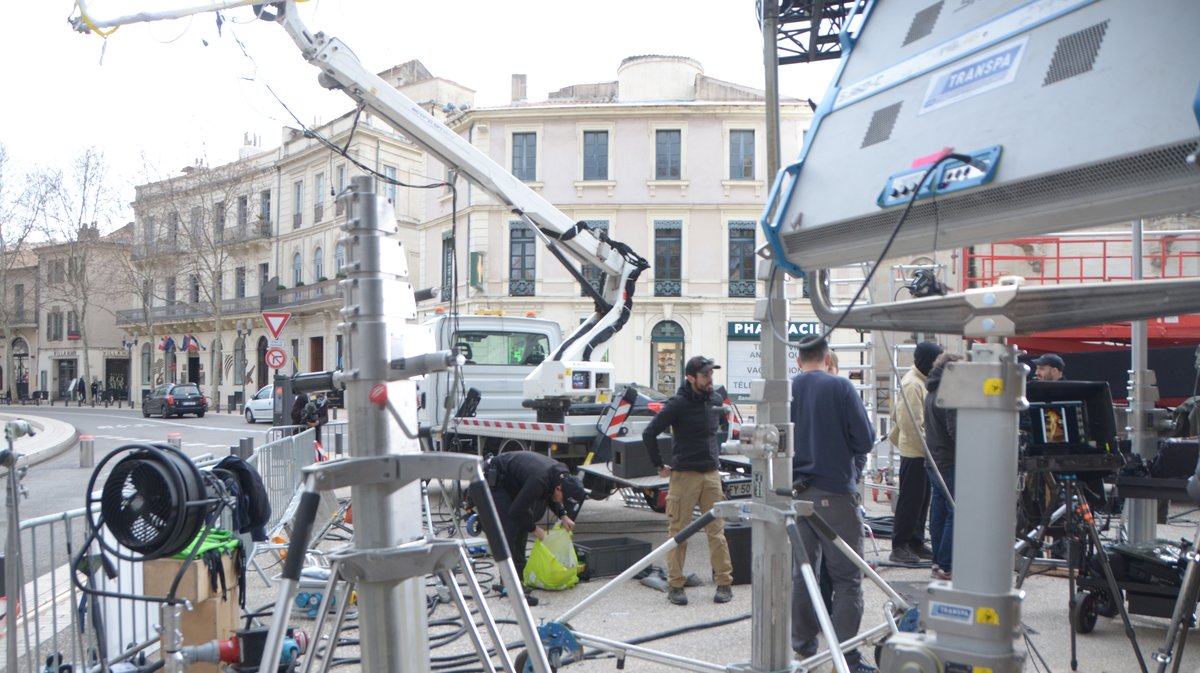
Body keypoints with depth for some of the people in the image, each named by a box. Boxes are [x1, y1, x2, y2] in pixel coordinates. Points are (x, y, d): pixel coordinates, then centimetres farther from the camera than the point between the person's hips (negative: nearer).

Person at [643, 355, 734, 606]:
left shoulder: (716, 400, 8)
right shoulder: (678, 404, -10)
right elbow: (649, 434, -9)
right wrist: (660, 466, -4)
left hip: (711, 473, 5)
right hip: (684, 474, -4)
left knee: (717, 531, 5)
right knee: (679, 532, 1)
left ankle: (724, 583, 12)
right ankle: (675, 586, 9)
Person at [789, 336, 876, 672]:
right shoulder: (840, 387, -8)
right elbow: (865, 440, -7)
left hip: (796, 492, 5)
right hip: (835, 492, -4)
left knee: (801, 572, 14)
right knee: (847, 578, 2)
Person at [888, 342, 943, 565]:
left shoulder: (918, 381, 15)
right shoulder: (913, 384, -17)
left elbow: (898, 413, 23)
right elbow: (913, 423, -21)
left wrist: (895, 434, 28)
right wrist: (927, 449, -18)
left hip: (921, 451, 10)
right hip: (914, 452, -10)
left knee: (920, 499, 14)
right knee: (910, 500, -4)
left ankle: (916, 543, 21)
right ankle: (899, 547, 3)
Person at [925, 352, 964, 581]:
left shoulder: (932, 394, 14)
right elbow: (955, 431, -23)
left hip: (935, 462, 10)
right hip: (950, 464, -10)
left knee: (939, 511, 13)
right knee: (955, 514, -5)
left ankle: (938, 562, 20)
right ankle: (945, 566, -4)